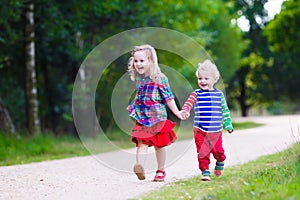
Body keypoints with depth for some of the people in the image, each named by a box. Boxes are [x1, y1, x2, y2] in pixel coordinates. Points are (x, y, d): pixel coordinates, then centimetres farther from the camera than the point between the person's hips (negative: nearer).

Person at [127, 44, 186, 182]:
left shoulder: (160, 78, -8)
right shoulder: (138, 79, 6)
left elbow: (168, 98, -4)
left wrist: (177, 112, -5)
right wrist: (133, 106, 17)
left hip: (158, 117, -3)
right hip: (142, 118, 3)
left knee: (159, 145, 9)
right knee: (141, 143, -12)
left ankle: (161, 171, 21)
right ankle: (139, 166, -29)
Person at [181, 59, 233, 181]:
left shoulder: (219, 95, 6)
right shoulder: (196, 94, 1)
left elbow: (225, 111, 13)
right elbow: (188, 103, -14)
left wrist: (228, 125, 13)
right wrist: (185, 110, -36)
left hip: (216, 130, 1)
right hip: (200, 130, -1)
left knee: (218, 151, 5)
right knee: (202, 152, -5)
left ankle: (220, 165, 35)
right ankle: (205, 171, 7)